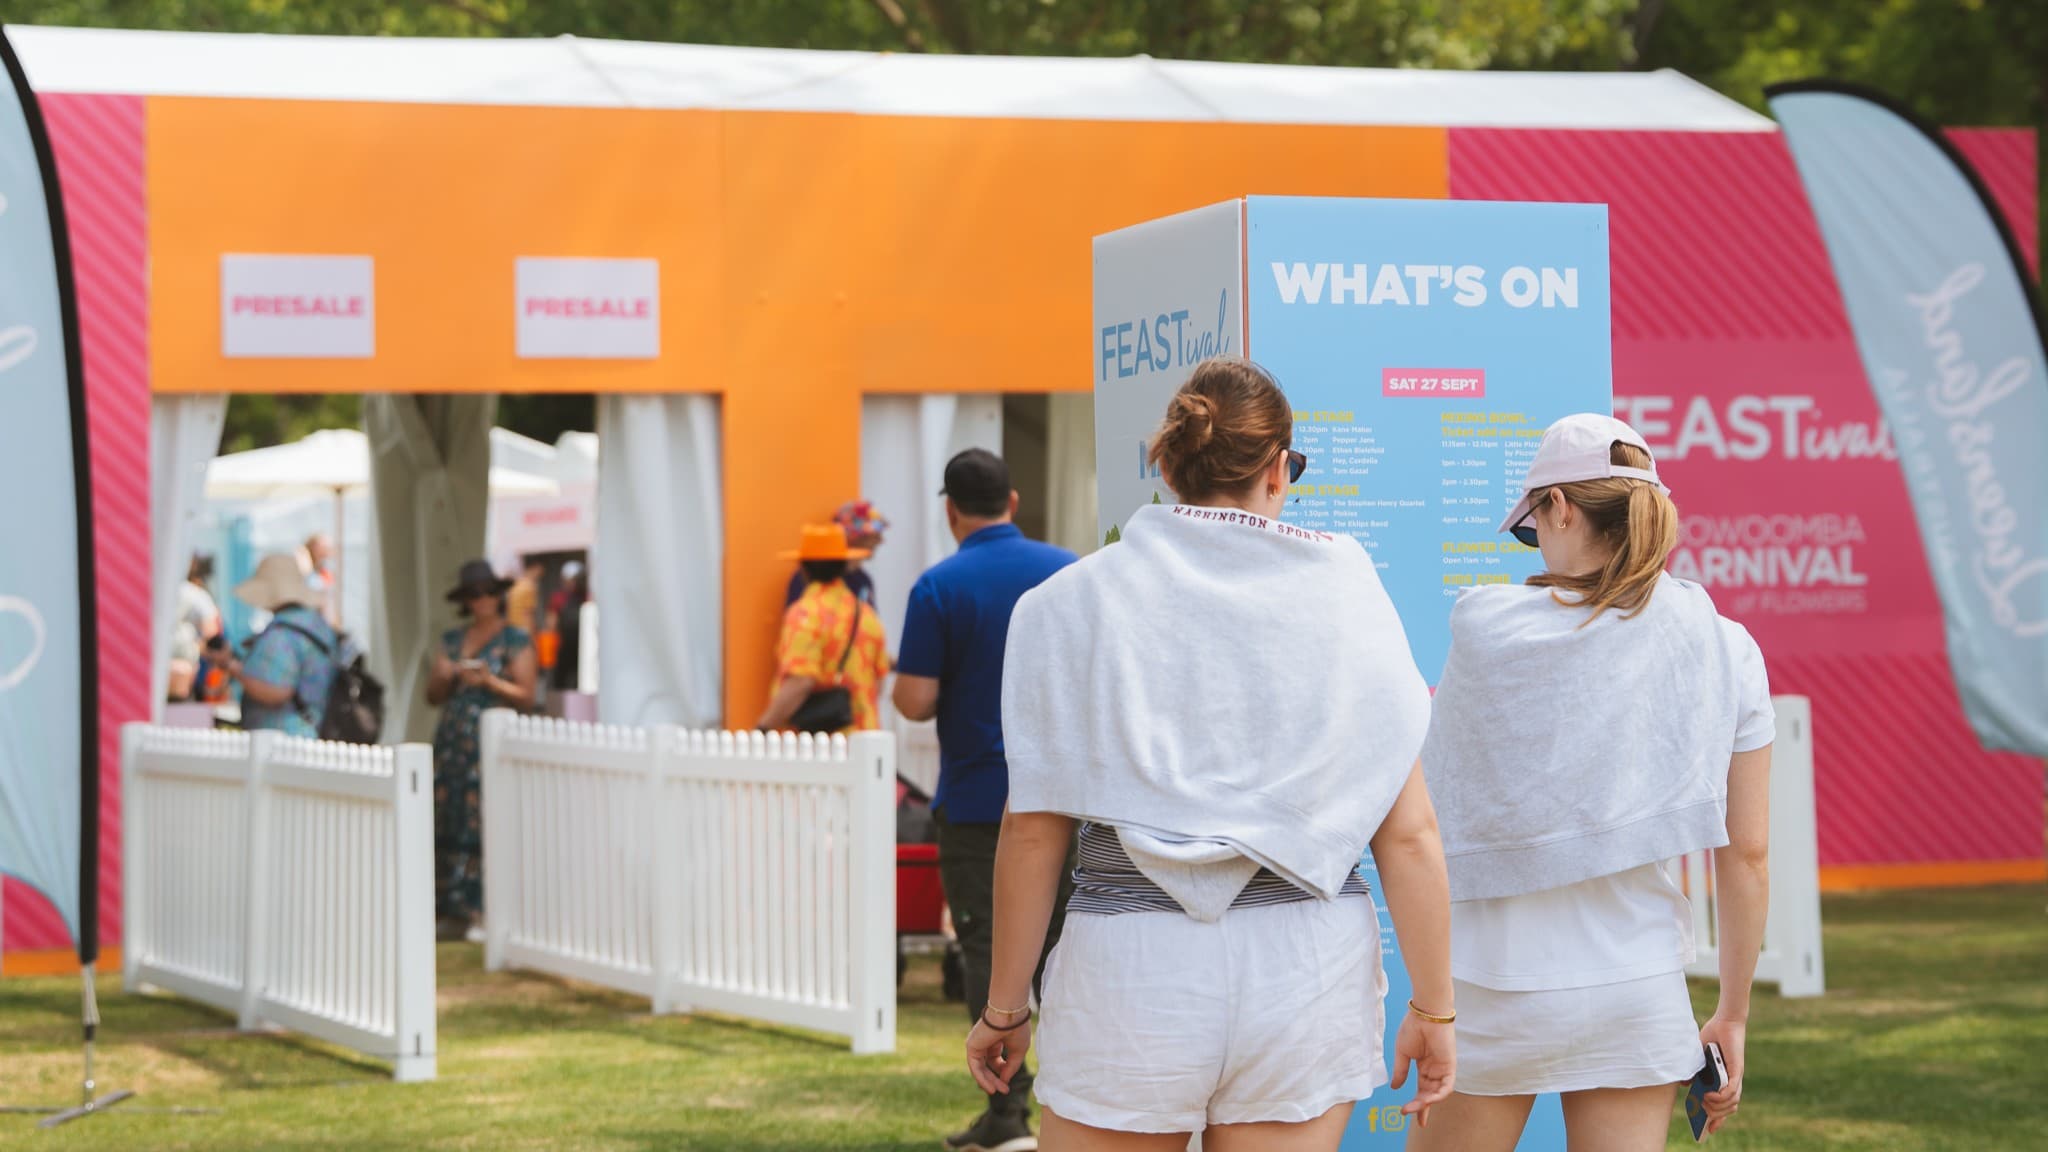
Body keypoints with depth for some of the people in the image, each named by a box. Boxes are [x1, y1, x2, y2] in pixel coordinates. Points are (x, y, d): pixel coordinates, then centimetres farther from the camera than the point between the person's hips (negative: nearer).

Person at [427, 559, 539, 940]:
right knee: (444, 821, -3)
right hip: (451, 743, 5)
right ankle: (446, 908, -1)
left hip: (492, 744, -5)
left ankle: (468, 911, -11)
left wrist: (489, 681, -15)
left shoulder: (516, 641, 4)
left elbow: (526, 696, -3)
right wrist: (443, 676, -4)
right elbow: (433, 697, 17)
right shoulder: (452, 640, 18)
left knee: (482, 822, -11)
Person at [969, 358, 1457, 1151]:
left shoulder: (1076, 604, -1)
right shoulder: (1347, 596, 1)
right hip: (1309, 969, 2)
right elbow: (1409, 833, -2)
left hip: (1134, 970, -1)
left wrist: (1005, 1008, 7)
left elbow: (1033, 829, -2)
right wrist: (1432, 1007, 6)